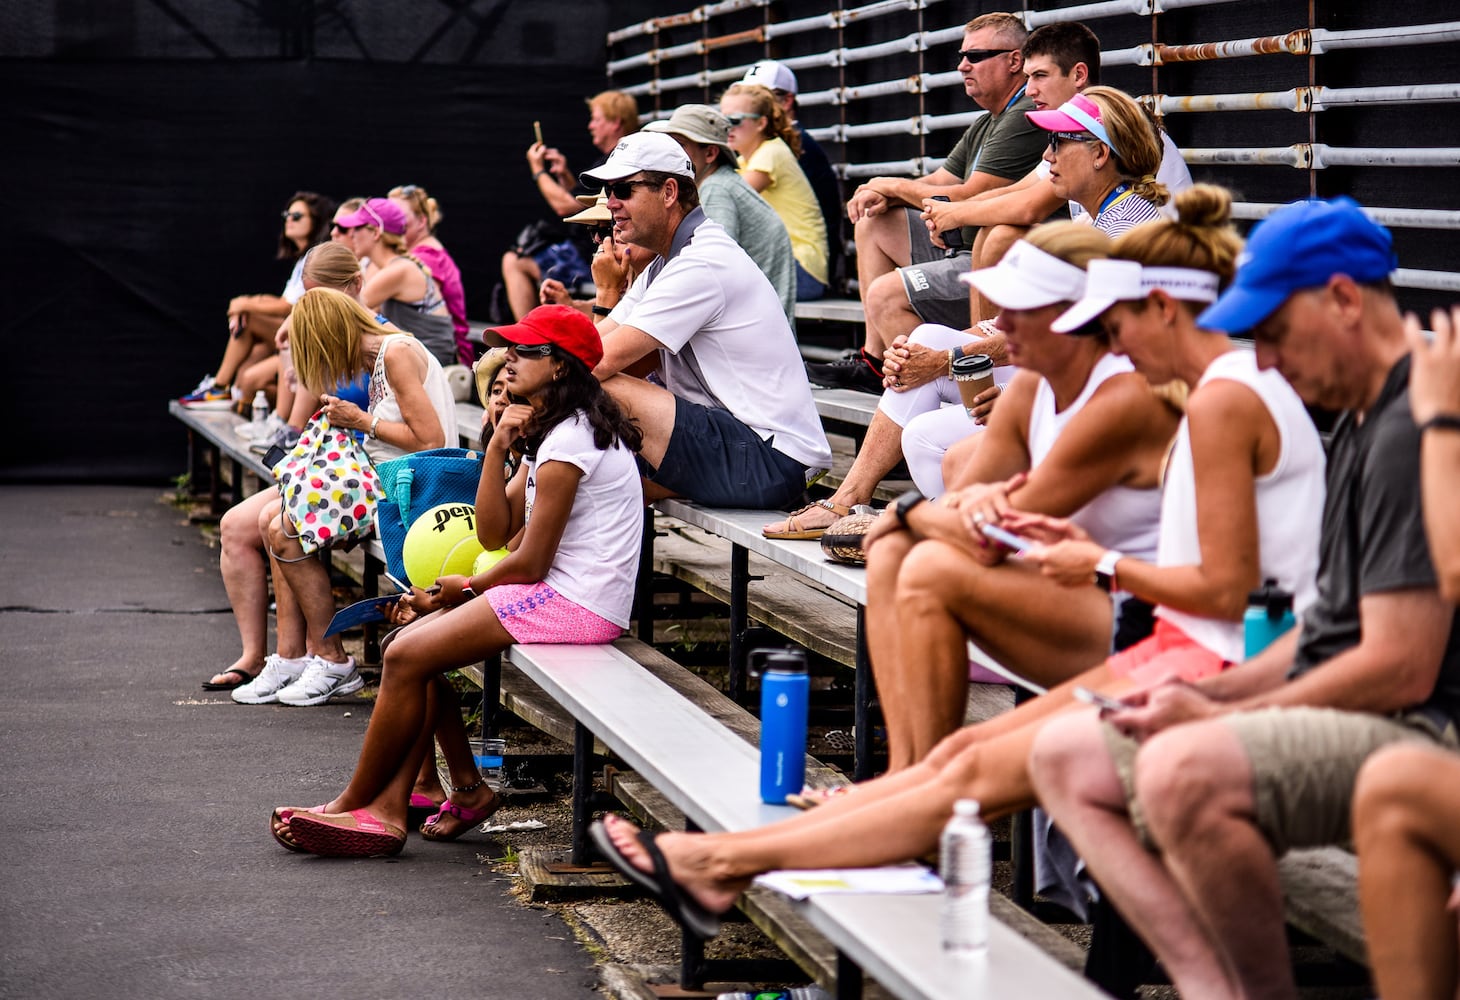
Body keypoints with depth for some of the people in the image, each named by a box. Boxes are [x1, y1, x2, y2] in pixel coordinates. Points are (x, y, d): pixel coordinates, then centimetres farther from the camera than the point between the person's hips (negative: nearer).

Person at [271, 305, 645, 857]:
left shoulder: (569, 440, -16)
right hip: (556, 592, 11)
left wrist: (468, 586, 0)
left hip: (573, 603, -11)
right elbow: (494, 532, 11)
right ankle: (388, 806, -4)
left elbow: (529, 562, -17)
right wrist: (497, 448, 1)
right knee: (419, 639, 5)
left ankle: (354, 804, 1)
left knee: (407, 656, -12)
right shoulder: (550, 431, 18)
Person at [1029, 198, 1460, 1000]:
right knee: (1065, 754, 8)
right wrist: (1212, 692, 7)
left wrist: (1221, 716, -11)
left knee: (1184, 772, -36)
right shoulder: (1360, 423, 17)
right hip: (1334, 719, 12)